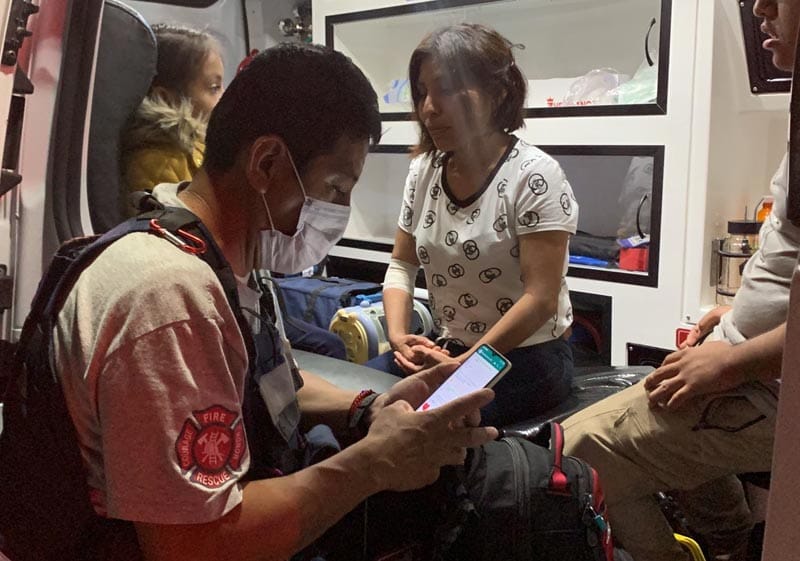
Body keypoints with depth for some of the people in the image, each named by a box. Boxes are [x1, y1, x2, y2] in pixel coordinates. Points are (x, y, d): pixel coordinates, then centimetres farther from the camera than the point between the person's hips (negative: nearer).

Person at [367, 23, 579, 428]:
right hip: (447, 350, 6)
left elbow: (540, 299, -20)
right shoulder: (424, 171, 3)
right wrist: (398, 336, -10)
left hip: (528, 359, -6)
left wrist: (465, 365, -23)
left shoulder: (533, 176, -17)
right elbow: (401, 265, 8)